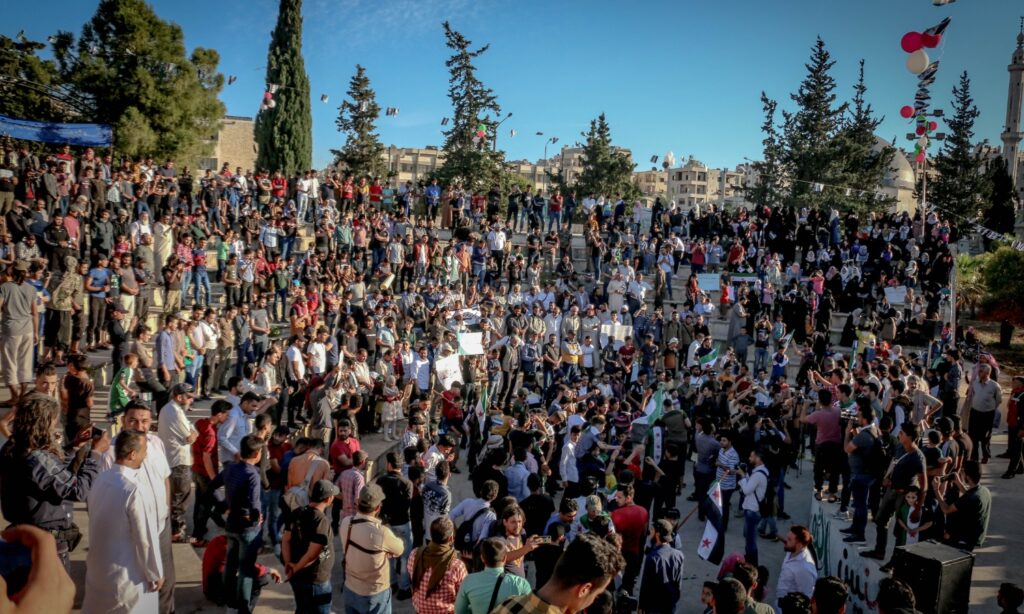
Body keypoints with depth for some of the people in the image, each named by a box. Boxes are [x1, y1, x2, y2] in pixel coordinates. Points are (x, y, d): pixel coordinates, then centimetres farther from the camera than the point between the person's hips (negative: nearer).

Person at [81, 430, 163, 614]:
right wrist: (156, 574, -8)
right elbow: (145, 539, -20)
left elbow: (96, 525, 8)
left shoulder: (99, 481, -3)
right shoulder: (133, 491, -26)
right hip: (127, 577, -7)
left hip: (97, 570, 7)